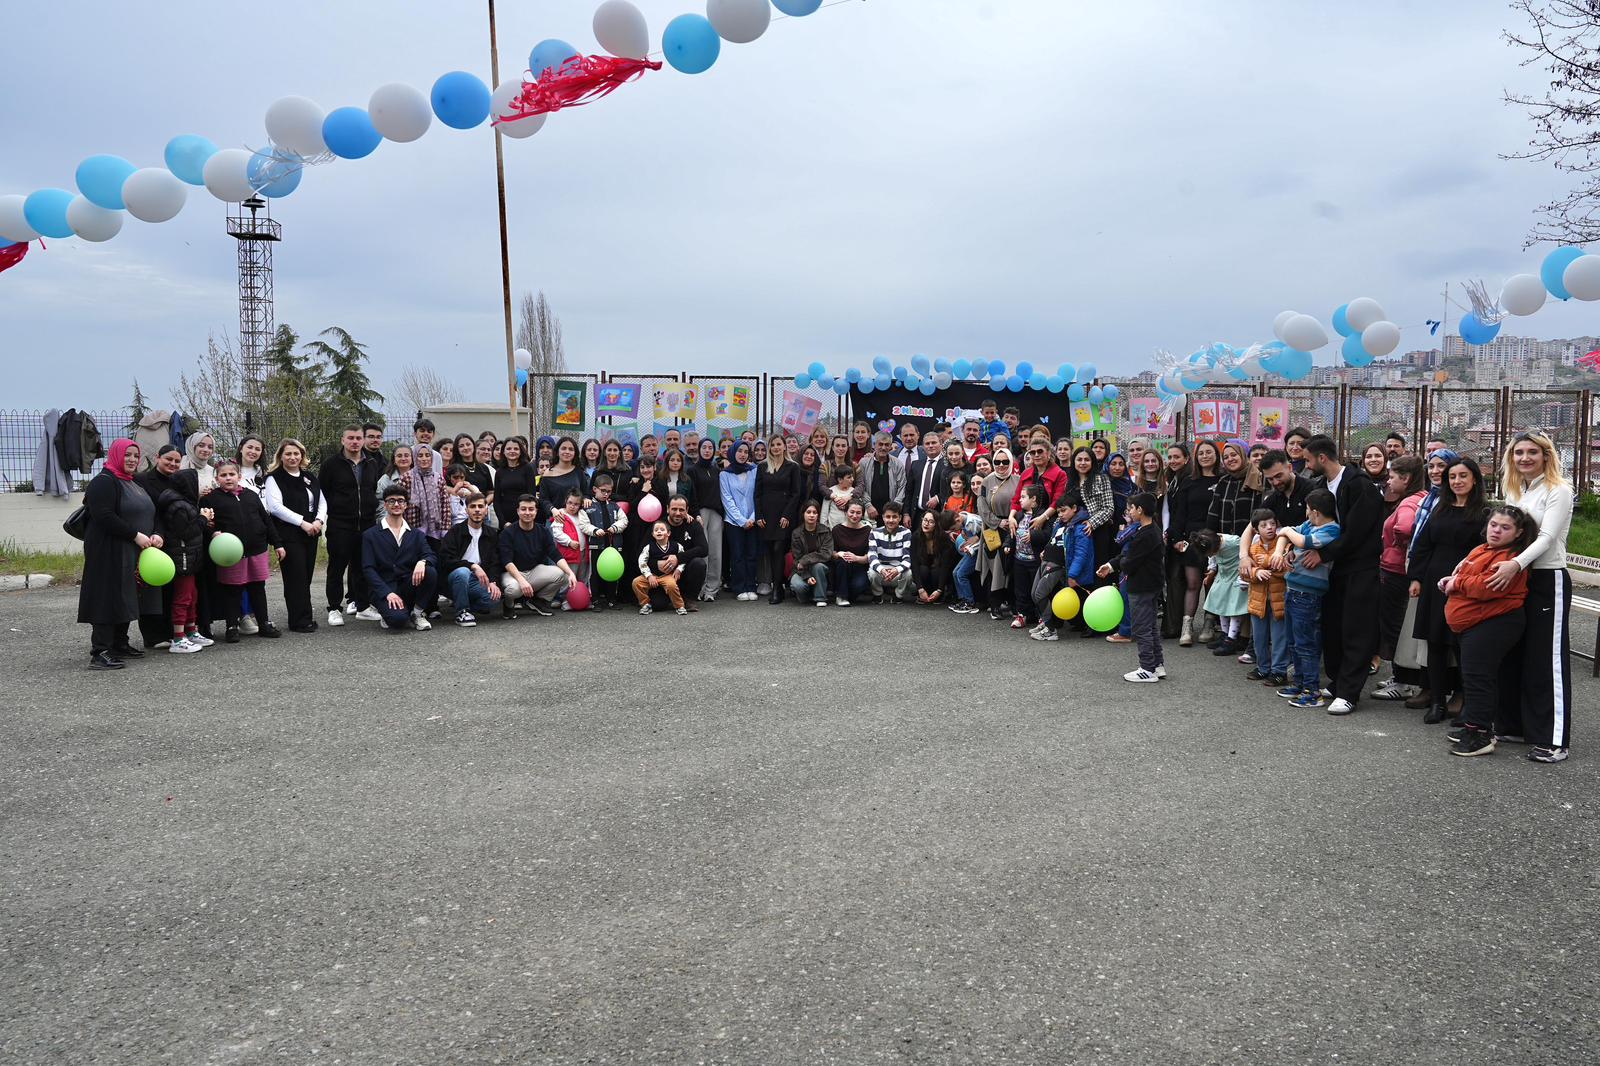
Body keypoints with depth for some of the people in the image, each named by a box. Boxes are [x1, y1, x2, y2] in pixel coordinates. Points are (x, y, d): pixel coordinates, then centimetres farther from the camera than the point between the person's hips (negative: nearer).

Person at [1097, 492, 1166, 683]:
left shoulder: (1144, 536, -24)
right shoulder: (1154, 530, 8)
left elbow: (1129, 563, -23)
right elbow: (1128, 554, 13)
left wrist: (1119, 563, -1)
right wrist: (1111, 565, 11)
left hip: (1141, 587, -10)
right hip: (1153, 584, 10)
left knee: (1142, 628, -1)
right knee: (1151, 626, 18)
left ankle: (1148, 670, 4)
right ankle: (1158, 665, 25)